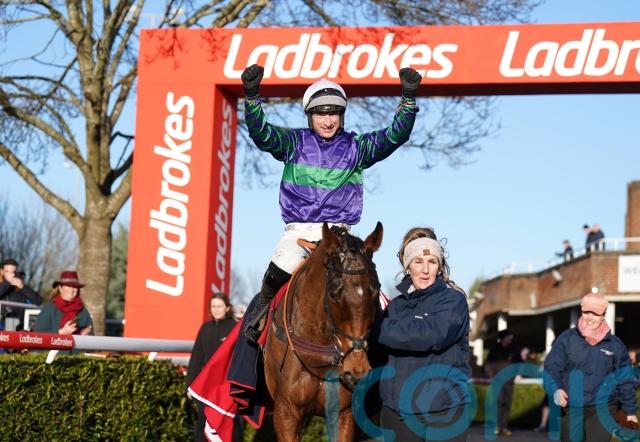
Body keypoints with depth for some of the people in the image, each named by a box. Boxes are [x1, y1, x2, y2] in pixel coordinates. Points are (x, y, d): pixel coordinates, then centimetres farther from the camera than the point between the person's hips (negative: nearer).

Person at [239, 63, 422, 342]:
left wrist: (408, 99, -19)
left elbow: (395, 136, -5)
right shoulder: (295, 142, 6)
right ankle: (260, 308, 5)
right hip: (297, 231, 0)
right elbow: (261, 134, -10)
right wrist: (252, 97, -26)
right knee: (278, 274, -25)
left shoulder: (356, 146, 7)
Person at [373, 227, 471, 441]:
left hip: (444, 410, -5)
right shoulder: (396, 305, 12)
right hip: (397, 410, 5)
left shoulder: (453, 299, -5)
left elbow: (432, 334, -23)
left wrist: (380, 329, -16)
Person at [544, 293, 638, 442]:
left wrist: (630, 411, 12)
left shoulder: (615, 345, 4)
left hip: (602, 410, 0)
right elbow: (551, 368, -6)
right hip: (570, 409, 1)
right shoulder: (567, 339, -1)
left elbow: (625, 382, 10)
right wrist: (555, 390, -25)